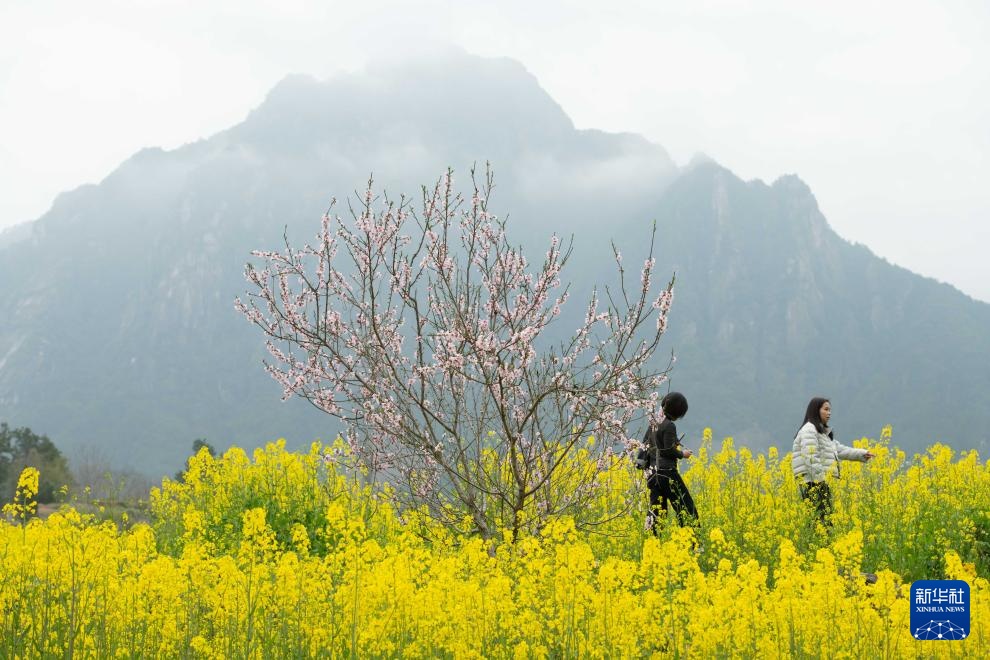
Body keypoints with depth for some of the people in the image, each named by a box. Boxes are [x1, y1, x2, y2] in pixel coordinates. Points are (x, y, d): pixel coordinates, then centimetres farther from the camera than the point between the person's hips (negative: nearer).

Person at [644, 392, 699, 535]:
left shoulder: (653, 424, 10)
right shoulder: (669, 426, -13)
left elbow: (644, 445, 16)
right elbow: (669, 450, -17)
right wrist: (682, 454, -1)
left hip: (652, 473, 8)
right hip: (666, 472, -8)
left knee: (656, 511, 8)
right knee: (686, 508, 0)